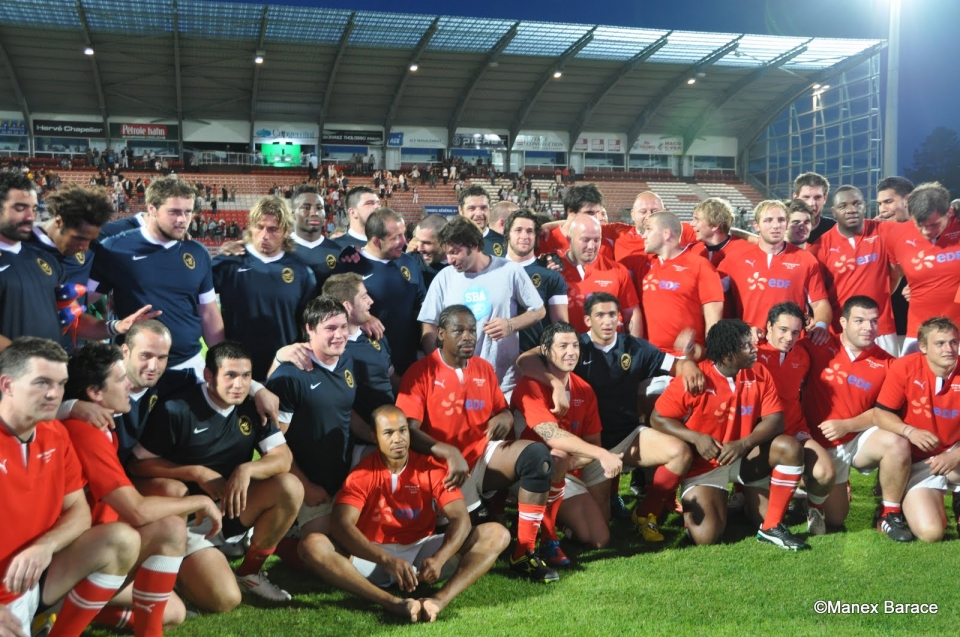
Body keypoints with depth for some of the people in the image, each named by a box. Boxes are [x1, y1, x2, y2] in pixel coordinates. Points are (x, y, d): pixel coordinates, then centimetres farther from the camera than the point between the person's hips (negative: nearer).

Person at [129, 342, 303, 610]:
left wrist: (247, 469, -27)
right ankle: (183, 568, 13)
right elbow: (137, 464, -12)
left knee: (290, 487, -22)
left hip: (234, 505, 5)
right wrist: (197, 473, -21)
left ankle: (249, 570, 0)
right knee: (224, 600, -22)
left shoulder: (252, 406, -2)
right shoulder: (176, 410, -16)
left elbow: (283, 456, -7)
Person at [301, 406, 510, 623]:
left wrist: (439, 558, -32)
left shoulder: (431, 468, -2)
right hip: (375, 558, -1)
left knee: (496, 534, -18)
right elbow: (341, 525, -21)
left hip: (421, 552, 2)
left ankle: (439, 600, -42)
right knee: (315, 546, -30)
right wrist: (388, 561, -35)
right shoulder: (361, 475, -7)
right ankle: (396, 604, -44)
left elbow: (460, 519, -11)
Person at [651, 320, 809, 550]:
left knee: (789, 447, -23)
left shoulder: (759, 374, -6)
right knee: (706, 536, -20)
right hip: (704, 464, -4)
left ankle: (771, 527, -10)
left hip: (745, 457, 4)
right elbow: (658, 418, -12)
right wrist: (696, 438, -25)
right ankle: (694, 504, 18)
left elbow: (775, 420, -9)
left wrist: (744, 444, -27)